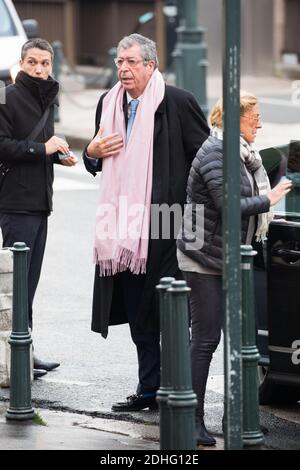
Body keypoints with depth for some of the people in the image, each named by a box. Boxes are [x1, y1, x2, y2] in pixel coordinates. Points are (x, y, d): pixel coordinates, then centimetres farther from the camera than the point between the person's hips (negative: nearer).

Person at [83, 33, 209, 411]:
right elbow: (97, 165, 24)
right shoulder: (108, 104, 13)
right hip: (125, 225, 7)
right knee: (138, 315, 12)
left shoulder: (177, 103, -8)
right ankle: (149, 390, 20)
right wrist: (92, 152, 1)